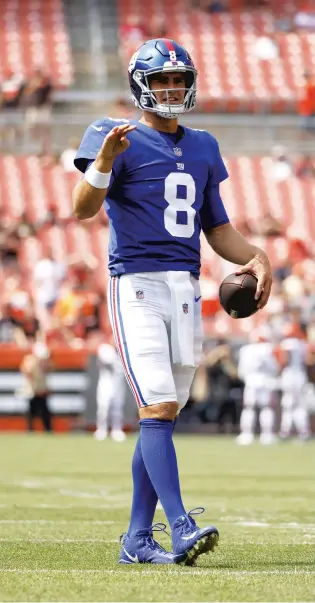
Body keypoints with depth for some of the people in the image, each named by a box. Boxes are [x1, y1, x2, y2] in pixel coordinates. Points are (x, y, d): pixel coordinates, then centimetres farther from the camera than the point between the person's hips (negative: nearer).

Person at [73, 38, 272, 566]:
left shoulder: (202, 148, 18)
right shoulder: (119, 139, -2)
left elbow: (217, 228, 22)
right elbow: (84, 209, -16)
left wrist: (254, 257, 3)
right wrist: (104, 160, -33)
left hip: (186, 289, 6)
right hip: (137, 285, -6)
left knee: (163, 415, 7)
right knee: (157, 409, -16)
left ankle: (137, 539, 12)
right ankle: (181, 528, -25)